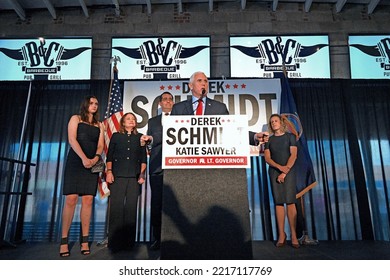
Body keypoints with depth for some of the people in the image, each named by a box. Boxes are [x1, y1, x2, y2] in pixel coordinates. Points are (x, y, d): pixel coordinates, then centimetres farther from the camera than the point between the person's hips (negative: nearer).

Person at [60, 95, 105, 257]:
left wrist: (96, 158, -12)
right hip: (75, 163, -3)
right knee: (71, 199, -10)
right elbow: (72, 139, -5)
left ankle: (85, 240, 1)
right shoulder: (76, 118, 9)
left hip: (92, 165, 3)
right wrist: (84, 158, -18)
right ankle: (64, 240, -2)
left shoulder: (99, 125, 19)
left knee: (88, 200, -3)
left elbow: (100, 144, 9)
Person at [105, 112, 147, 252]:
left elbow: (143, 158, 11)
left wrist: (142, 174, 2)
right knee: (116, 207, -5)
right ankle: (114, 242, 3)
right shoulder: (116, 136, 12)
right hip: (118, 176, -1)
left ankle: (129, 242, 7)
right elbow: (109, 156, 8)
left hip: (134, 177, 1)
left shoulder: (140, 137, 14)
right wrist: (109, 171, -3)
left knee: (131, 208, 0)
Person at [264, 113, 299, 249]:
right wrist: (280, 167, -14)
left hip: (289, 171, -2)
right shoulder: (269, 139, 12)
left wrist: (285, 172, -11)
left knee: (290, 201, -7)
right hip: (274, 172, 2)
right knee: (278, 202, 0)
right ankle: (281, 234, 3)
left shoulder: (290, 136, 7)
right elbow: (267, 158, 3)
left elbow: (293, 155, -2)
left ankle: (294, 235, -5)